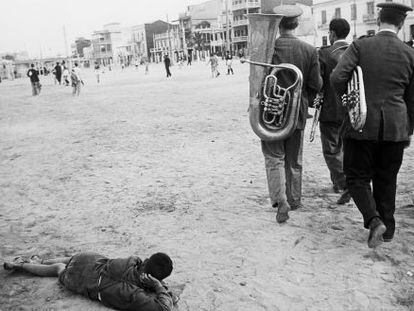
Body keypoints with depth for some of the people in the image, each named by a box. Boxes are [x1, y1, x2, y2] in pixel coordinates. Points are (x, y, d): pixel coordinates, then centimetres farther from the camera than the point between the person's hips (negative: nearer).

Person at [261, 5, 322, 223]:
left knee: (274, 158, 6)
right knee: (294, 161, 16)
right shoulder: (309, 51, -4)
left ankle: (280, 200, -10)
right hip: (297, 114, 3)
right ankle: (294, 200, 28)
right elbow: (316, 85, -2)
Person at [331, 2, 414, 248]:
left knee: (358, 177, 10)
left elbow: (337, 78, -17)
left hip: (362, 124, -3)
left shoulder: (360, 46, -5)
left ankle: (374, 220, -8)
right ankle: (387, 228, 27)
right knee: (387, 180, 16)